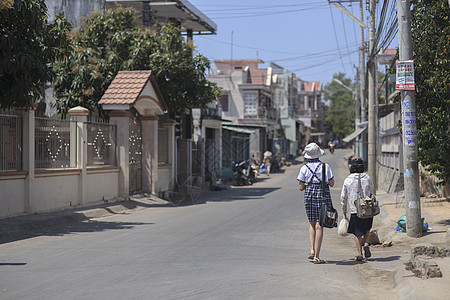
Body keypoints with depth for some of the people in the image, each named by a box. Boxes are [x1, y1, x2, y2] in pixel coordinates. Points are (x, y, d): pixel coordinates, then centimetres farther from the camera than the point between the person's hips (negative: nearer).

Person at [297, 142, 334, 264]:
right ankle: (316, 256, -2)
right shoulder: (325, 166, -4)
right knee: (319, 225, -1)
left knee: (312, 223, 20)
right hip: (323, 195, -2)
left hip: (309, 195, 2)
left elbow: (301, 188, 0)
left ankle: (312, 250, 6)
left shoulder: (304, 168, -1)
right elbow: (332, 183, 1)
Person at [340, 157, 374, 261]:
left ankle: (359, 254, 5)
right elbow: (372, 191, 15)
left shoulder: (348, 180, -2)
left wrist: (344, 210, 13)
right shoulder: (367, 178, 0)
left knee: (358, 233, 6)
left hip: (355, 210, -1)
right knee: (367, 229, 22)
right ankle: (366, 244, 0)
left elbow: (343, 197, 3)